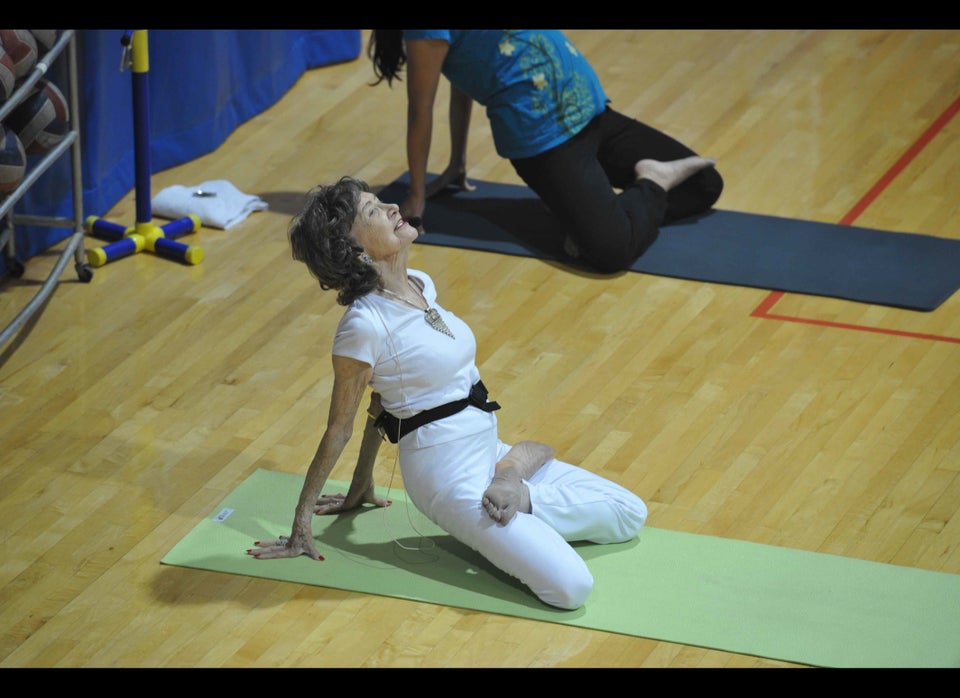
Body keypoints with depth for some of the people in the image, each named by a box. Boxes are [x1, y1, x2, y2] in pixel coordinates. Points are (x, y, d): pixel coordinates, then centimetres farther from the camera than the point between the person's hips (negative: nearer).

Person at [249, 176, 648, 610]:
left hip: (486, 451, 8)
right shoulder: (364, 325, -19)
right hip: (449, 476, -8)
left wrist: (361, 487, 22)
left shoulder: (421, 285, 5)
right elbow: (338, 429, -10)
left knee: (630, 514, 8)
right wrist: (301, 526, -3)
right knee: (572, 588, -19)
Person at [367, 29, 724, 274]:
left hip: (546, 123, -10)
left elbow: (420, 111, -4)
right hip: (583, 99, 10)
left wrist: (416, 198, 6)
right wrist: (456, 166, 36)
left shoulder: (425, 33, -8)